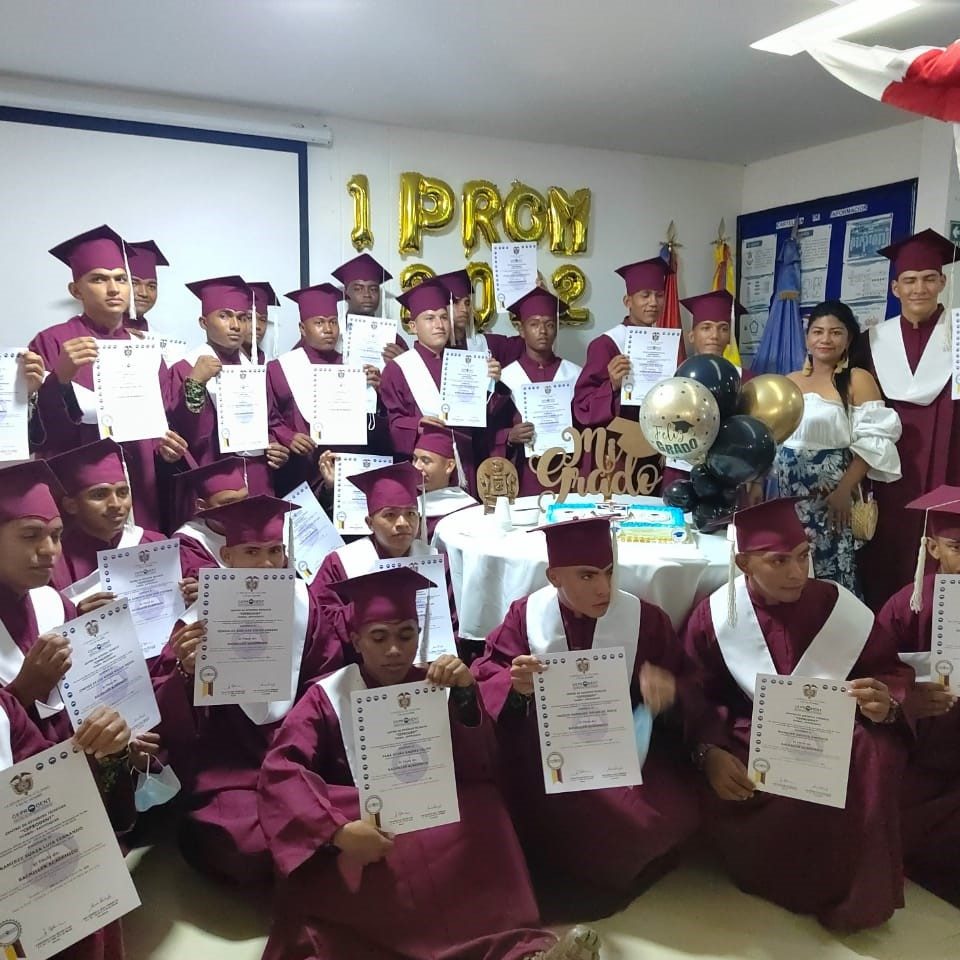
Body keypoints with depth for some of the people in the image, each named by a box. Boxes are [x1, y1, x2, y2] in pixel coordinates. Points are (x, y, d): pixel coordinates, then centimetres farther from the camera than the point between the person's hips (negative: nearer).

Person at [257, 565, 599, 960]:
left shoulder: (435, 687, 3)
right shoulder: (327, 697, -3)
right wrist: (337, 830, -31)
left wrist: (465, 694, -23)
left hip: (433, 827, 2)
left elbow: (477, 772, -7)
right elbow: (280, 770, -15)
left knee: (483, 814, -28)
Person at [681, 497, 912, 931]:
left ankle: (853, 894, -6)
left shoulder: (842, 608, -4)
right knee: (722, 800, -31)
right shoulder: (713, 616, -6)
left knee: (876, 751, -32)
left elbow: (893, 672, 5)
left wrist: (886, 703, -20)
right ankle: (798, 885, 5)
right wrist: (710, 752, -22)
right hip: (747, 745, 0)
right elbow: (694, 697, -3)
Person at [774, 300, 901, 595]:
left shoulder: (858, 380, -2)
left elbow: (872, 442, -9)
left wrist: (844, 490, -18)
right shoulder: (789, 381, 13)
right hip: (786, 492, 5)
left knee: (831, 570, -5)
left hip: (832, 493, -4)